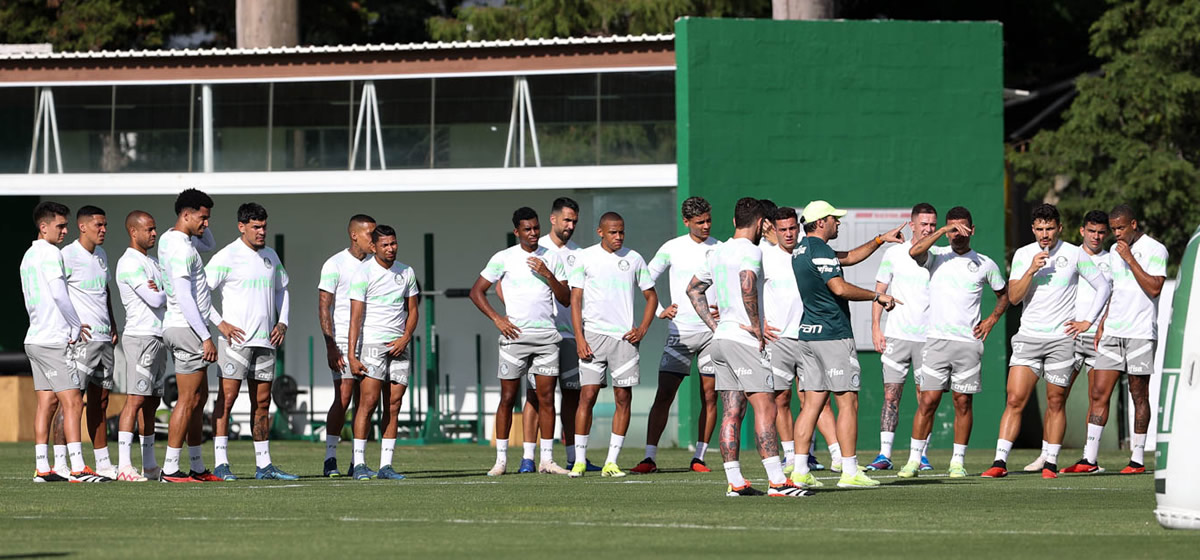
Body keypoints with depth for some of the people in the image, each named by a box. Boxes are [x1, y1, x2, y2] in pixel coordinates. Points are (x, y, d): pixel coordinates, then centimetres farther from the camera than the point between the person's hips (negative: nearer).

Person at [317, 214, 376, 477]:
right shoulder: (335, 265, -5)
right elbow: (324, 307, -7)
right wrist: (330, 345, -15)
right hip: (343, 340, -5)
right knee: (343, 399, -11)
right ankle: (330, 459, -6)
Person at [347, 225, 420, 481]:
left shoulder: (406, 273, 10)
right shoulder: (363, 273, -5)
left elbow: (413, 310, 17)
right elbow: (356, 316, -8)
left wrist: (405, 338, -2)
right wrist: (352, 355, -14)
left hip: (399, 346, 5)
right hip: (372, 343, -5)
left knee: (394, 405, 2)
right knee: (369, 402, -11)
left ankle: (385, 465, 4)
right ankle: (359, 464, -9)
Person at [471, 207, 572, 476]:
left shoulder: (552, 259, 10)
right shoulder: (503, 259, 2)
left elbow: (566, 299, 8)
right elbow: (476, 292, 5)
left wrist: (548, 274, -7)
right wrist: (497, 319, -5)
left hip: (547, 335, 2)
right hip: (515, 334, -2)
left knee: (546, 397, 0)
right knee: (508, 397, -1)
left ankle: (547, 460, 3)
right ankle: (501, 459, 5)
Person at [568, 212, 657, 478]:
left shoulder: (633, 259, 7)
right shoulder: (586, 257, 3)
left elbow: (651, 297, 16)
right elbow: (575, 299, 2)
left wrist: (642, 329, 2)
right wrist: (579, 337, -7)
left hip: (624, 336, 2)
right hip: (593, 335, -2)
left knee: (624, 398, -1)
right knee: (587, 396, -6)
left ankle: (611, 462, 4)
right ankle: (579, 460, -1)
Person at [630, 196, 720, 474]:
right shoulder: (672, 248, 1)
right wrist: (659, 311, -1)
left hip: (712, 331, 2)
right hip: (680, 332, -1)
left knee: (709, 397, 2)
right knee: (664, 396, -7)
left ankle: (699, 457, 10)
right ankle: (650, 457, -7)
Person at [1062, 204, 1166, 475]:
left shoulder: (1154, 250, -6)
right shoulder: (1115, 251, 16)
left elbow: (1154, 288, -17)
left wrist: (1130, 259, -17)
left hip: (1141, 334, -6)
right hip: (1112, 332, 6)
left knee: (1139, 396, 0)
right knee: (1098, 394, -1)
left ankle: (1137, 459, 7)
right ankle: (1089, 459, -2)